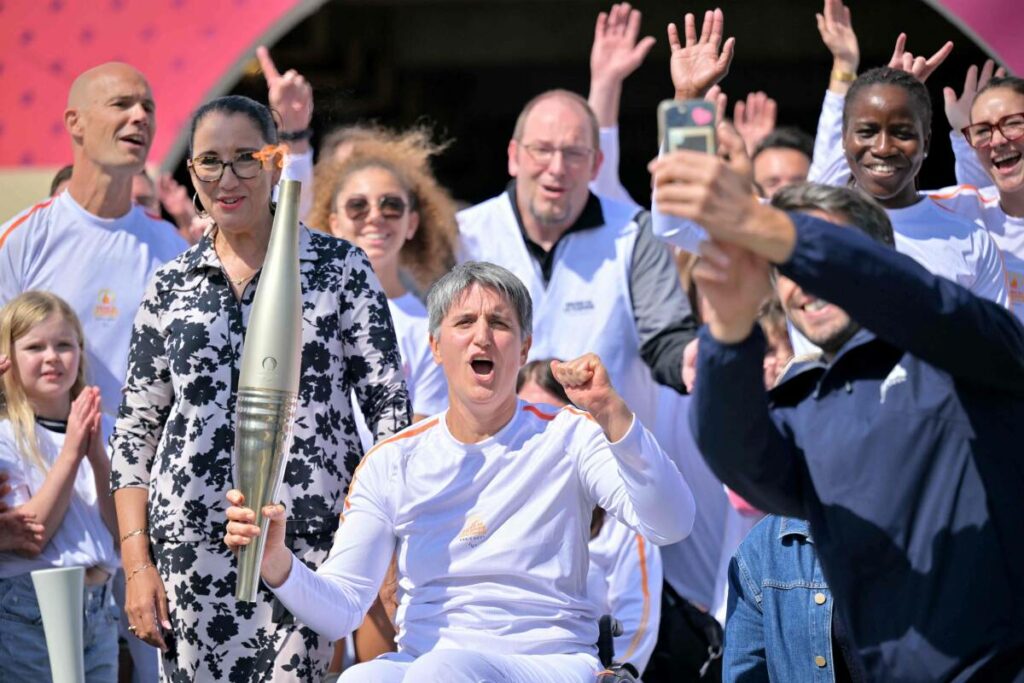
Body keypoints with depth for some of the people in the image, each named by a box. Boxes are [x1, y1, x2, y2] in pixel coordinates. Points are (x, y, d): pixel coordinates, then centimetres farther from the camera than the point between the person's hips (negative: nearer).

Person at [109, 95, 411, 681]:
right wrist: (138, 566, 4)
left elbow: (390, 407, 3)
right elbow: (136, 432, 12)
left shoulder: (340, 268, 5)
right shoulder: (170, 288, 11)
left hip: (314, 544, -2)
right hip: (195, 552, 2)